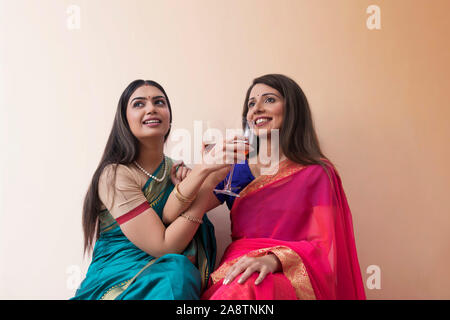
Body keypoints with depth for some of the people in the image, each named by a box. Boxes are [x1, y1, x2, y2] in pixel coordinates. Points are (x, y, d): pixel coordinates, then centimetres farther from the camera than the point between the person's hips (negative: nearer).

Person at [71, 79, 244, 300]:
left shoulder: (176, 170, 7)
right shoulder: (115, 174, -12)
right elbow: (163, 247, -18)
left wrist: (191, 179, -24)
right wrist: (204, 175, -21)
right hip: (116, 282, -4)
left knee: (183, 272, -29)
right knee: (176, 272, -33)